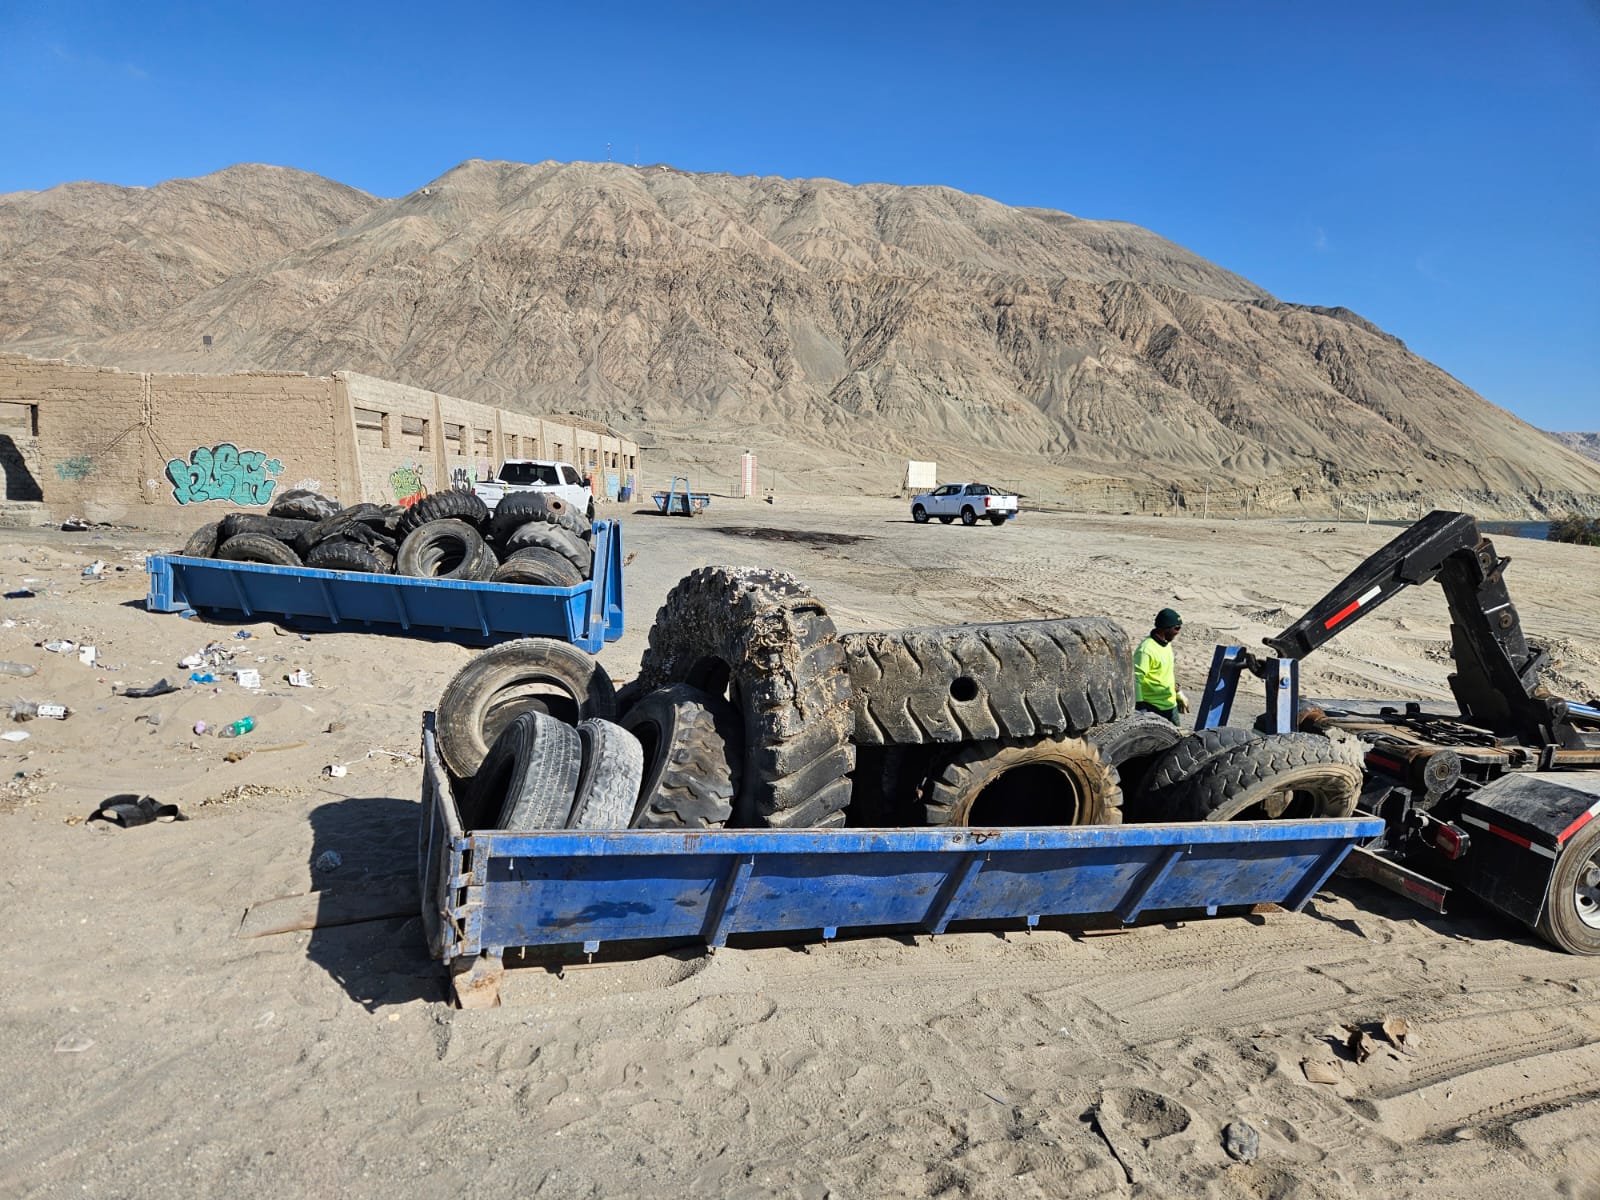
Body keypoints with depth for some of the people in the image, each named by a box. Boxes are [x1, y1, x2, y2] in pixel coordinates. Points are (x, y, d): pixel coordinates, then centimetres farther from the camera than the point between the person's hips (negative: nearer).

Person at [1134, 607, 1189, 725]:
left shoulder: (1166, 644, 8)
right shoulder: (1146, 650, -22)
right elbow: (1135, 680, -24)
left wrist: (1179, 695, 27)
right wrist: (1140, 709, -27)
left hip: (1171, 705, 9)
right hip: (1153, 709, -9)